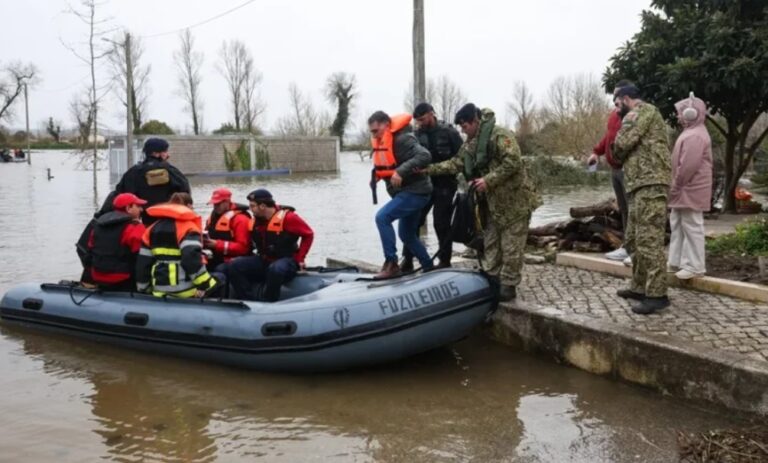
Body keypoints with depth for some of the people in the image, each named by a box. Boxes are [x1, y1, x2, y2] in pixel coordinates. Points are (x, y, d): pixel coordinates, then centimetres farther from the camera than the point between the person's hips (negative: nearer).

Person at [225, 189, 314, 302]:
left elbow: (308, 234, -9)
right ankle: (251, 301, -19)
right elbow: (249, 243, 16)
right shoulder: (257, 220, 6)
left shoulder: (287, 217, -13)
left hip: (286, 261, -7)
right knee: (233, 266, -12)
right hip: (264, 261, 7)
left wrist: (299, 259, -10)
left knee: (275, 270, -42)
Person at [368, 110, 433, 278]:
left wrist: (401, 171, -37)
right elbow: (383, 165, 23)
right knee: (407, 234, 17)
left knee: (382, 217, -21)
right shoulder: (382, 141, 9)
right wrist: (375, 175, 3)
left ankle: (391, 264, -17)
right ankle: (429, 268, 30)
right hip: (406, 191, 10)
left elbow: (424, 156, -31)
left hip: (415, 191, -10)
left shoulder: (402, 139, -19)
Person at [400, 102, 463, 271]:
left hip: (444, 186, -4)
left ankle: (444, 261, 14)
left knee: (442, 223, 1)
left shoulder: (449, 132, -5)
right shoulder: (418, 135, 6)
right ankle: (407, 259, 9)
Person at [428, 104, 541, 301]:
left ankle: (508, 285, 7)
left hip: (514, 200, -9)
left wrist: (488, 180, -25)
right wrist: (429, 169, 4)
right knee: (491, 244, 15)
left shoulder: (499, 135, -18)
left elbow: (513, 162, -26)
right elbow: (456, 163, 12)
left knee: (511, 246, -1)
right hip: (493, 202, 9)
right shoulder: (470, 143, 10)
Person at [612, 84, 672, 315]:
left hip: (650, 185, -11)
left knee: (649, 241, -12)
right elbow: (622, 153, 25)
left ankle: (657, 295, -10)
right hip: (640, 186, 11)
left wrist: (625, 123, 6)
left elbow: (622, 145, -11)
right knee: (634, 240, 15)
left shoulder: (646, 110, -4)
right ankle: (640, 287, 23)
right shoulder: (639, 117, 26)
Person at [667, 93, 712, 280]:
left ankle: (695, 266, 2)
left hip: (690, 191, -11)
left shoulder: (695, 136, -18)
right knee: (677, 225, 15)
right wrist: (675, 186, 17)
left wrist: (675, 186, -17)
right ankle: (676, 261, 23)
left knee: (692, 227, -5)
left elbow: (689, 166, -25)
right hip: (684, 190, 11)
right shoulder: (691, 133, 17)